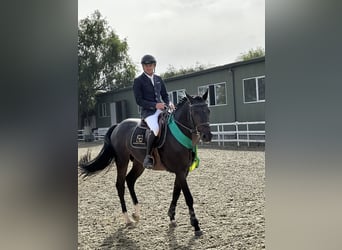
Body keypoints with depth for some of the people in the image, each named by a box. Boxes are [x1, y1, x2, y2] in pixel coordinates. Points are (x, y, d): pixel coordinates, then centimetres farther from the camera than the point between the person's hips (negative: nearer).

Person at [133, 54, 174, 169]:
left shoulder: (159, 79, 15)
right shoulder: (138, 81, -1)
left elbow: (165, 95, 20)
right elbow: (139, 101, -8)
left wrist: (169, 103, -3)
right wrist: (155, 105, -19)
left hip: (160, 109, 6)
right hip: (148, 111, -6)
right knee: (155, 129, -34)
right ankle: (148, 156, -19)